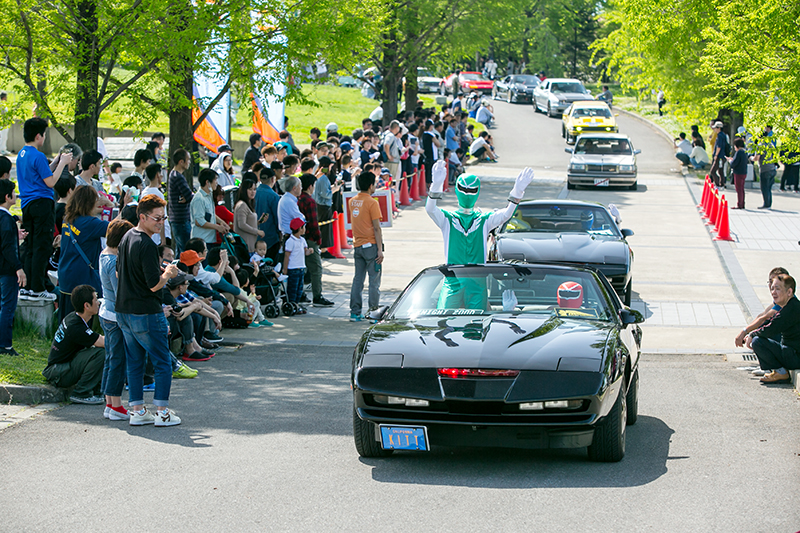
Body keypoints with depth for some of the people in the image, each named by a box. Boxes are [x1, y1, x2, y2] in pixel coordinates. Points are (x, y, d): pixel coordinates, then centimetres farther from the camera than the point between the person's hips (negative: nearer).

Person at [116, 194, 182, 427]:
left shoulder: (127, 237, 9)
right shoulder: (147, 246, -20)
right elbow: (154, 285, -22)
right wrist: (168, 274, -2)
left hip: (124, 311, 9)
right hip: (146, 313, -9)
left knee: (135, 363, 13)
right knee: (162, 364, 2)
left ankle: (137, 410, 14)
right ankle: (162, 413, 2)